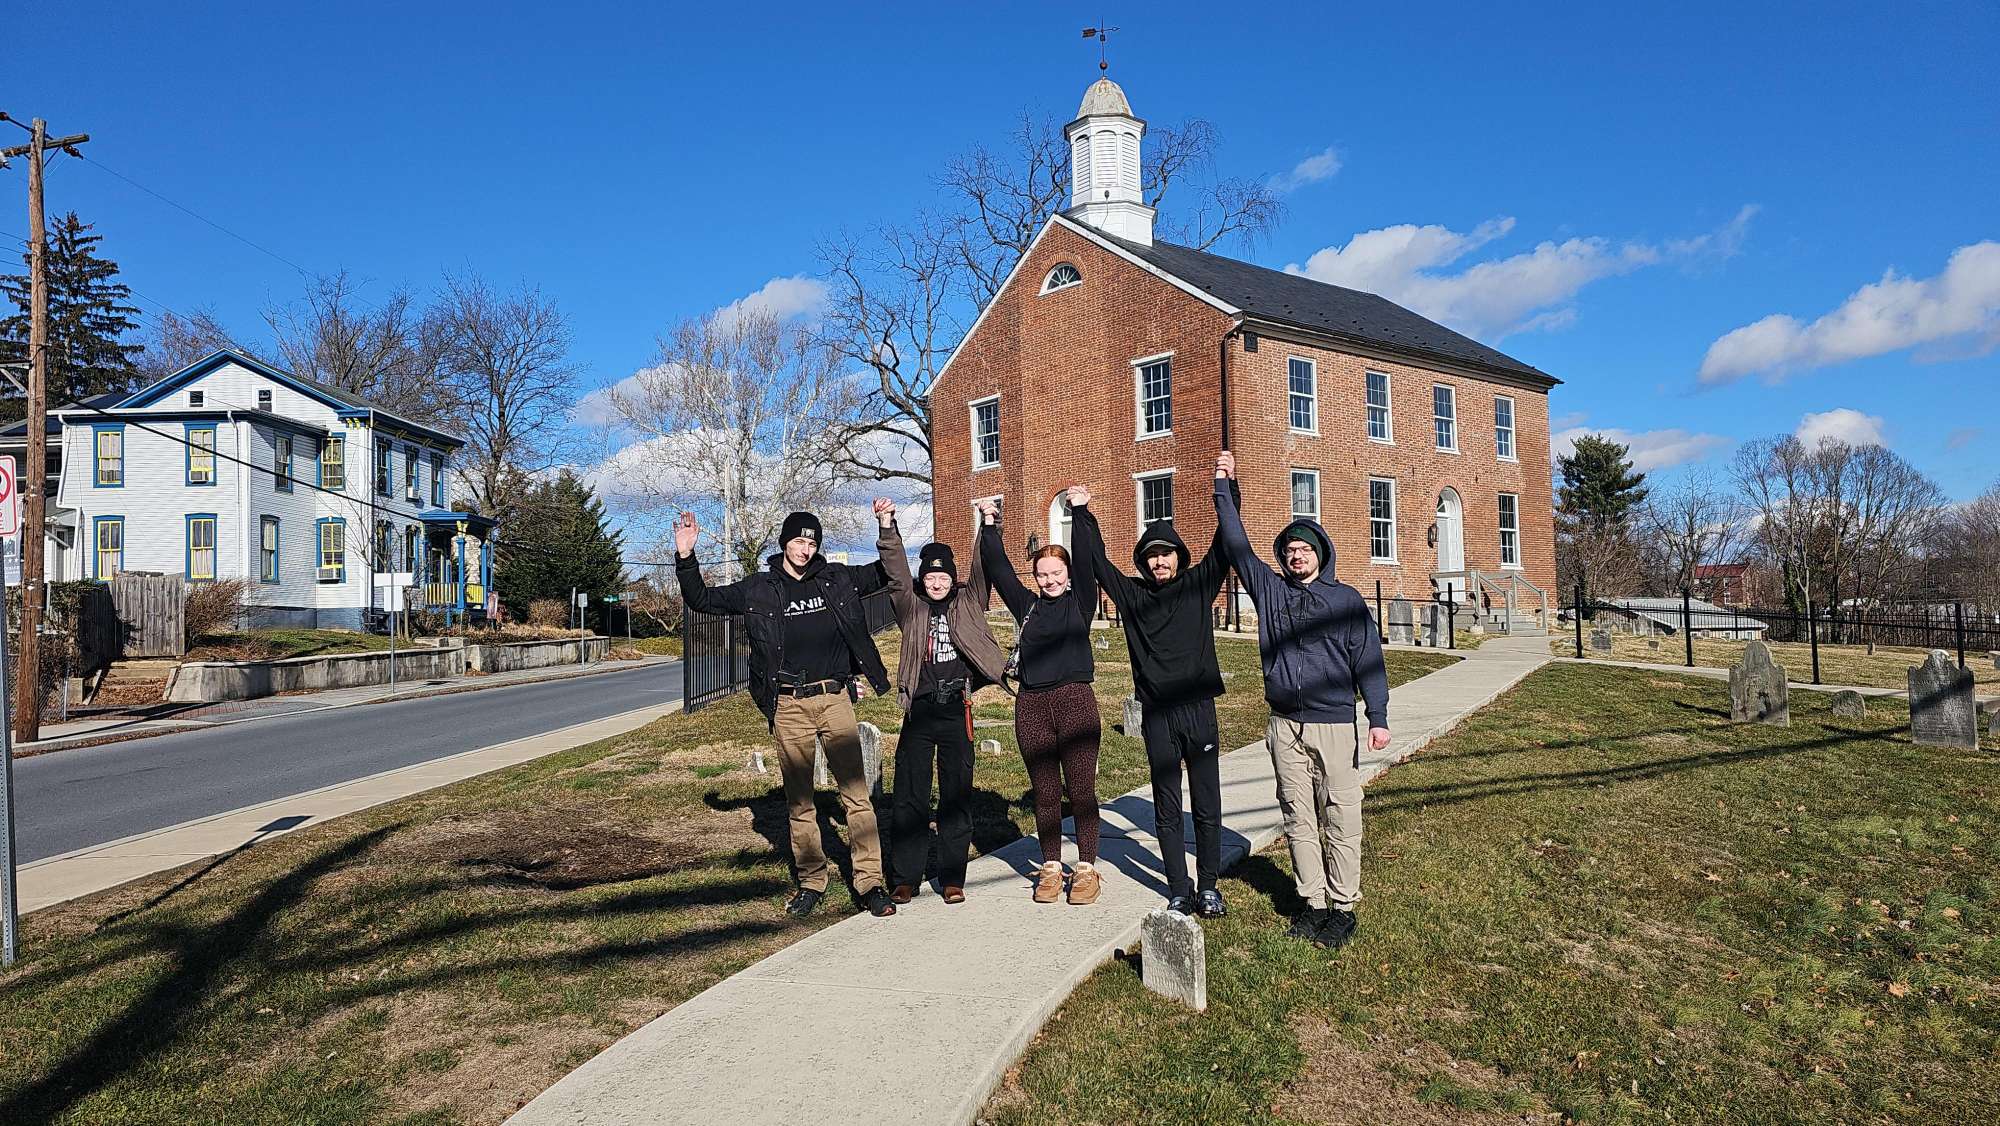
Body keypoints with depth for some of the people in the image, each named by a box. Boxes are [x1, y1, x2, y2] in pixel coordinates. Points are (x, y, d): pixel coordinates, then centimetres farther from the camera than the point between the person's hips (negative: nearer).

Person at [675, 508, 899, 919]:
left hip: (835, 699, 0)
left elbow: (886, 572, 18)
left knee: (856, 792, -5)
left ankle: (869, 882, 1)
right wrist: (686, 556, -2)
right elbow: (701, 600, 10)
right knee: (799, 800, 8)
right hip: (788, 705, 0)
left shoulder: (837, 579, 7)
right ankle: (811, 882, 20)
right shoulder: (758, 589, 6)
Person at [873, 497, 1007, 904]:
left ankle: (952, 878, 13)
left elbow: (983, 571, 0)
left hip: (956, 711, 0)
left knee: (957, 795, 5)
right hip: (919, 711, 0)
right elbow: (896, 570, -1)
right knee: (909, 795, 1)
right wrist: (887, 526, -13)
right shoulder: (911, 607, 9)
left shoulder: (968, 603, 10)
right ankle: (904, 878, 9)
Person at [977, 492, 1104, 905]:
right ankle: (1051, 867, 19)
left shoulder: (1081, 601, 5)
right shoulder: (1027, 605, 13)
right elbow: (998, 569, 11)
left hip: (1075, 701, -3)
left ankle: (1086, 868, 12)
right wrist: (989, 526, 6)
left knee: (1081, 790, 2)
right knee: (1045, 793, 10)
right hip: (1032, 705, 3)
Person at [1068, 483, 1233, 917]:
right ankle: (1179, 891, 16)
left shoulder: (1198, 586, 5)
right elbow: (1094, 563, 9)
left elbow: (1224, 546, -1)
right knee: (1167, 811, 6)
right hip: (1157, 716, 1)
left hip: (1200, 710, 0)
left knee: (1207, 808, 6)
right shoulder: (1132, 594, 7)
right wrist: (1080, 513, 6)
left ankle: (1208, 886, 19)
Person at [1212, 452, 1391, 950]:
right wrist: (1223, 485, 8)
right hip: (1285, 726, 3)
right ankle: (1313, 902, 18)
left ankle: (1343, 906, 10)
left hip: (1334, 725, -3)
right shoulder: (1269, 589, 9)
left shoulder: (1346, 600, 2)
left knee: (1340, 820, 0)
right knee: (1299, 819, 8)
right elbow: (1236, 545, 10)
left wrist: (1378, 718, -9)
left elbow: (1368, 660, -1)